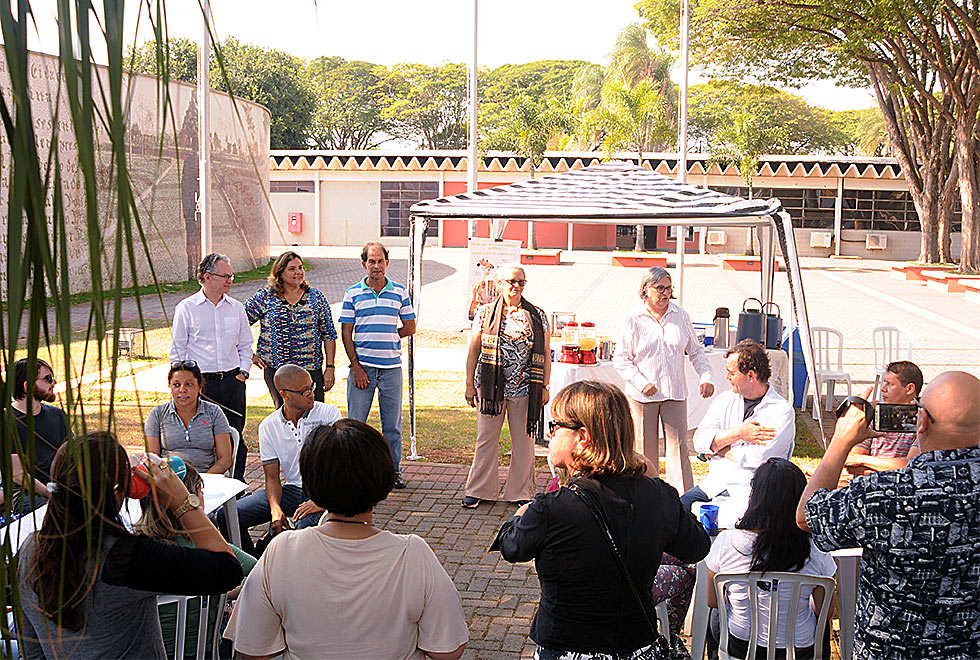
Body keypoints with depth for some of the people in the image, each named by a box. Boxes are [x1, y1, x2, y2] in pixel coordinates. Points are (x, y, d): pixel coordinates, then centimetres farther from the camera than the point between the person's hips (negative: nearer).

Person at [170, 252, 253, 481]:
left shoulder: (236, 308, 10)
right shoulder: (186, 308, 0)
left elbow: (245, 345, 18)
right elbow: (177, 349, 2)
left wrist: (243, 372, 5)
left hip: (232, 381, 3)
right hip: (201, 382, -3)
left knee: (235, 435, 4)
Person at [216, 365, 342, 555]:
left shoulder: (329, 413, -5)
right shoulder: (268, 426, 3)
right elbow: (272, 476, 3)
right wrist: (275, 509, -18)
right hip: (290, 489, 4)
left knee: (306, 524, -38)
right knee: (226, 516, -11)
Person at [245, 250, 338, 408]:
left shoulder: (316, 297, 6)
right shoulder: (264, 297, 1)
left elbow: (329, 335, 7)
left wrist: (329, 367, 2)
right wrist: (249, 354, 2)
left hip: (311, 370, 1)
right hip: (275, 369, -1)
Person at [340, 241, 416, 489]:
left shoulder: (399, 292, 6)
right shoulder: (353, 294, 3)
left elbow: (410, 327, 11)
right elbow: (346, 333, 0)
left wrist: (387, 337, -1)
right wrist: (356, 367, -8)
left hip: (391, 366, 1)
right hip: (362, 366, -1)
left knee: (392, 423, 7)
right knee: (356, 422, 2)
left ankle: (393, 471, 18)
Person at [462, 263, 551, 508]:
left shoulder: (537, 316, 5)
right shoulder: (485, 313, 3)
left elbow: (545, 354, 8)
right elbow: (473, 350, 7)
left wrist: (544, 387, 3)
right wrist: (470, 384, 3)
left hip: (524, 389, 0)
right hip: (491, 387, 0)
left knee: (524, 441, 6)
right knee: (486, 440, 5)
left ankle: (521, 492, 18)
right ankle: (477, 490, 17)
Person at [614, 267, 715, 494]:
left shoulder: (681, 316, 7)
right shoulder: (633, 319, -2)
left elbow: (696, 351, 16)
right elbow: (620, 359, -2)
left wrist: (706, 377, 1)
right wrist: (641, 383, -14)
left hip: (675, 394, 2)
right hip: (642, 397, -2)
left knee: (679, 447, 0)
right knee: (645, 452, 4)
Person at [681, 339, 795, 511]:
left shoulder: (782, 411, -5)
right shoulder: (725, 399, 14)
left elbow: (758, 458, -16)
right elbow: (700, 441, 4)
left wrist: (719, 450, -2)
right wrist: (739, 433, -8)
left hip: (749, 489, -5)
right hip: (713, 483, 5)